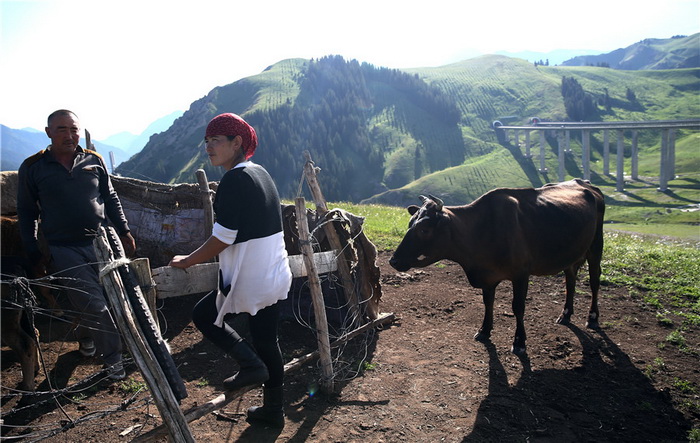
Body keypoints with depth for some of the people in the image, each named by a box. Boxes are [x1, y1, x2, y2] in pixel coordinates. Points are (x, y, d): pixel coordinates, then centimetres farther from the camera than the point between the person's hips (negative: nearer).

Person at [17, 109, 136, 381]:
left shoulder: (94, 160, 7)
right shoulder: (32, 167, 0)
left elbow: (111, 198, 15)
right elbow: (26, 213, 6)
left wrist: (124, 231, 11)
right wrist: (34, 253, 2)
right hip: (65, 249, -3)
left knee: (114, 298, 8)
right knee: (95, 306, -9)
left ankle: (85, 334, 39)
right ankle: (113, 359, 8)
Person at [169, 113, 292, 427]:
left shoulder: (233, 180, -18)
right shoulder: (261, 173, 10)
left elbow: (222, 239, -20)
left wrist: (188, 261, -5)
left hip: (250, 281, -9)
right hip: (276, 278, 9)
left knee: (203, 315, 14)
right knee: (267, 341, 17)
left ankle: (250, 364, 7)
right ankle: (272, 410, 29)